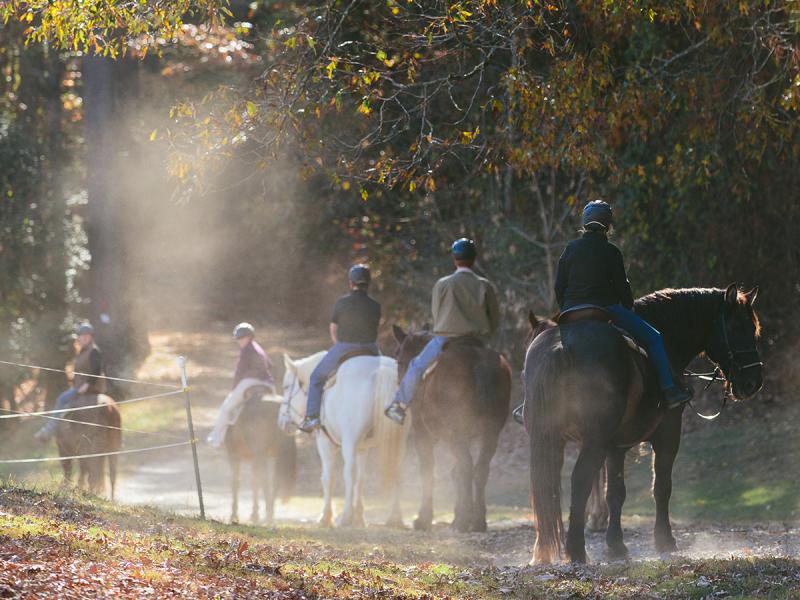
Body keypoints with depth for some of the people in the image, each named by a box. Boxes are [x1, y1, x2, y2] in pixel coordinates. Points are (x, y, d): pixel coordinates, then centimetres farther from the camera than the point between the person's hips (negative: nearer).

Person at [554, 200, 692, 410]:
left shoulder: (571, 248, 7)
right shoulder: (610, 251, -4)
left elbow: (559, 286, 9)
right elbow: (622, 286, -2)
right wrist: (629, 309, 14)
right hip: (605, 308, -4)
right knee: (654, 338, 4)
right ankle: (669, 390, -5)